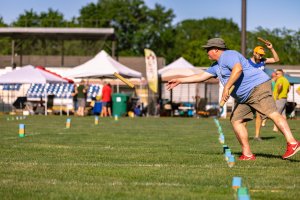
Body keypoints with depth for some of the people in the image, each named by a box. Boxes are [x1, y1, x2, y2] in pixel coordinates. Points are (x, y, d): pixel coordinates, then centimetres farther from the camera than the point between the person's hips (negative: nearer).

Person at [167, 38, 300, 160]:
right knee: (236, 120, 2)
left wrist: (226, 87, -28)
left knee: (272, 114, -22)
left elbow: (238, 69, -26)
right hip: (243, 97, 11)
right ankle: (247, 154, 0)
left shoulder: (228, 55, -8)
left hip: (257, 87, -11)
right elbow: (202, 77, 30)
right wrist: (180, 80, 29)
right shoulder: (217, 65, 24)